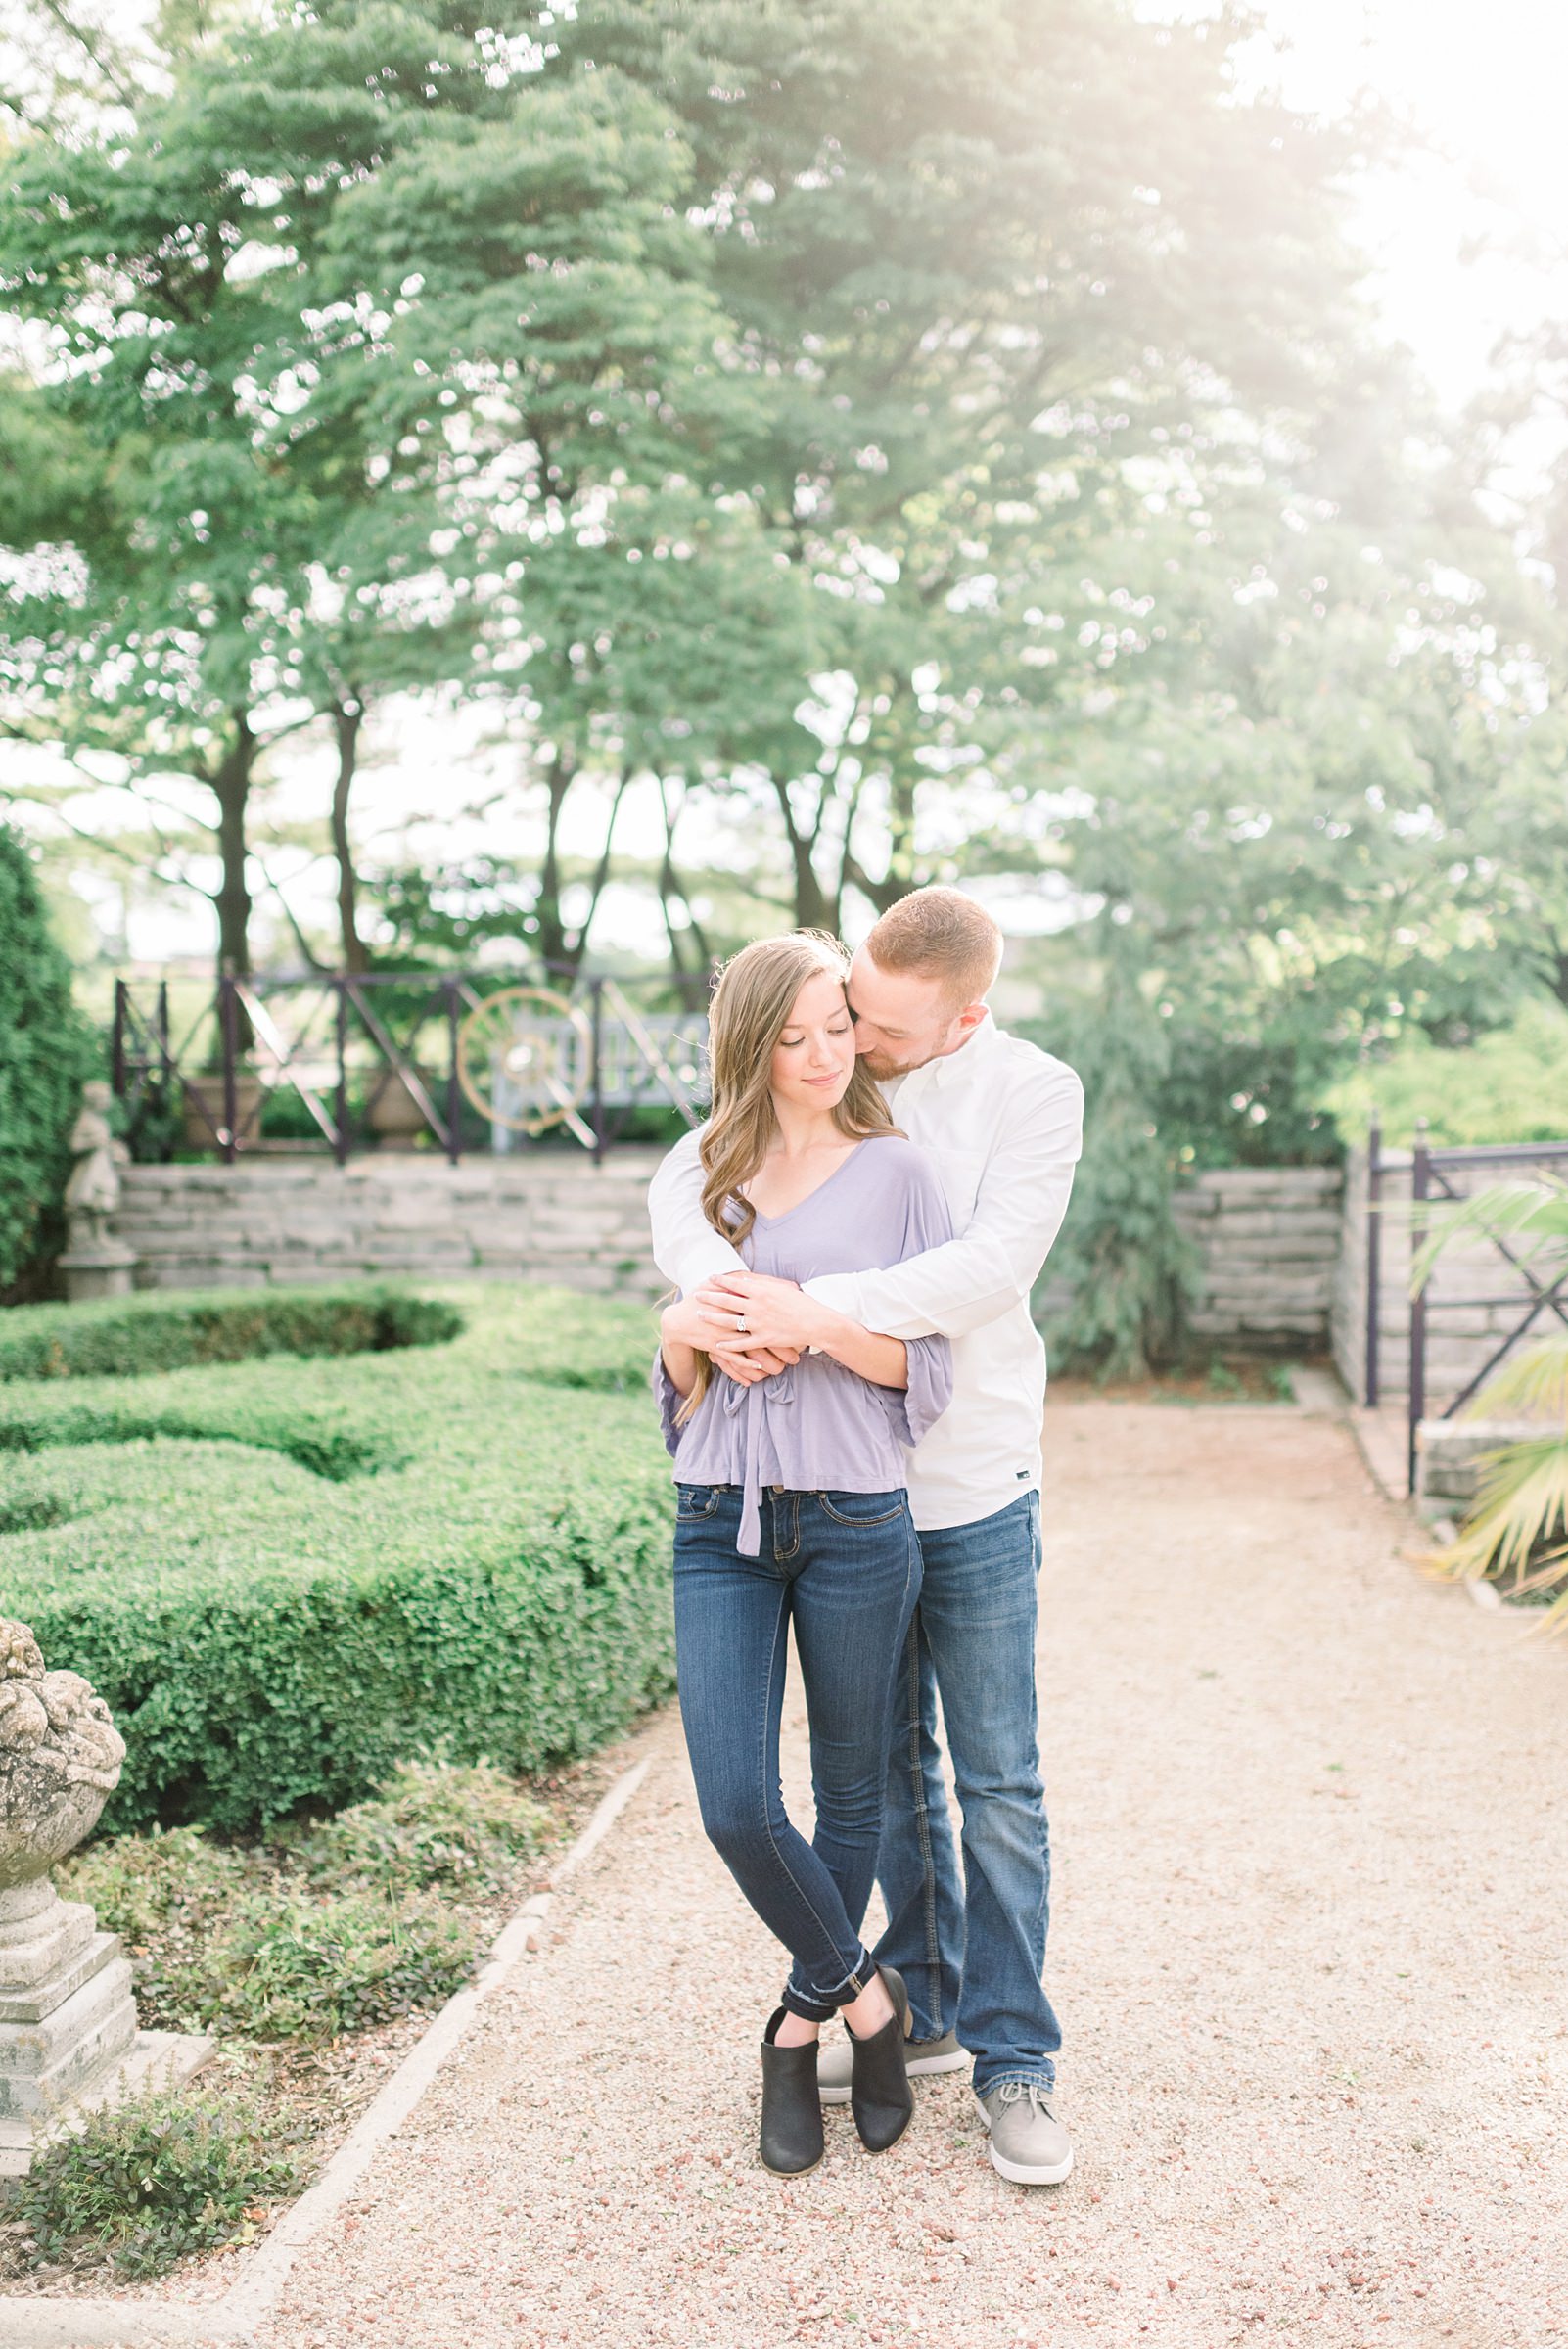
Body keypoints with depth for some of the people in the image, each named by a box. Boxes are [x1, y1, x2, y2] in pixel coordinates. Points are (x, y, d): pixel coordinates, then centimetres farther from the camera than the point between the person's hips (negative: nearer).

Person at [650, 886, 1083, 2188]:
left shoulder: (1035, 1093, -10)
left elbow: (993, 1266, -24)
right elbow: (685, 1179, -9)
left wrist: (814, 1308, -32)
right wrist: (713, 1284, -30)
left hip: (975, 1488, -3)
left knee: (998, 1780, 3)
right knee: (885, 1763, 15)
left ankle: (1016, 2061, 16)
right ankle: (921, 2008, 32)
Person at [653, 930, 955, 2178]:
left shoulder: (895, 1172, 2)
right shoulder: (712, 1177, 12)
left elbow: (926, 1368, -2)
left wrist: (821, 1325, -18)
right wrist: (681, 1338, -6)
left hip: (855, 1522, -2)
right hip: (723, 1523, 3)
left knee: (851, 1794, 10)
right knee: (737, 1806, -5)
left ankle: (803, 2023, 33)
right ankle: (865, 1991, 20)